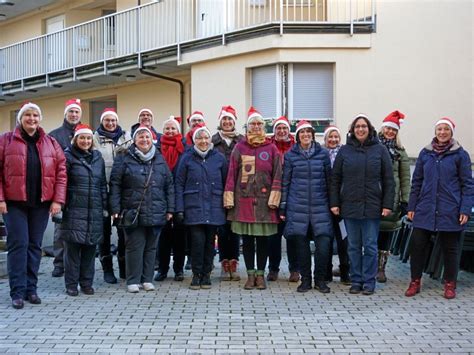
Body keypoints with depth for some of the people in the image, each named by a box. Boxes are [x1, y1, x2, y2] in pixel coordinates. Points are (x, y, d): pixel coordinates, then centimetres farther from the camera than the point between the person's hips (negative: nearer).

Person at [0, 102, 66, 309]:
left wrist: (57, 200, -3)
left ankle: (31, 289, 16)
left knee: (35, 245, 7)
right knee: (18, 244, -4)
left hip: (41, 203, 3)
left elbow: (61, 172, 6)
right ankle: (17, 292, 2)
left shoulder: (50, 143, 10)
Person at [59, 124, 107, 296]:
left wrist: (105, 205, 11)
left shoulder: (97, 157, 14)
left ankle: (87, 283, 18)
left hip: (95, 211, 4)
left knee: (90, 247, 8)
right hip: (74, 210, -4)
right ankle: (71, 284, 9)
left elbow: (103, 184, 17)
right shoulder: (68, 156, 0)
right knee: (72, 247, 0)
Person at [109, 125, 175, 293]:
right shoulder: (124, 160, 2)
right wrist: (115, 209, -9)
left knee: (151, 247, 9)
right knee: (134, 247, -1)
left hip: (156, 214, 3)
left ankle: (147, 279, 19)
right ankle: (133, 281, 8)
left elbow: (169, 185, 13)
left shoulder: (160, 160, 12)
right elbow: (115, 185, -2)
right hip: (133, 213, -3)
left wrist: (170, 209, 8)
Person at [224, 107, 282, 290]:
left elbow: (277, 174, 2)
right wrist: (229, 197, -2)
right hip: (244, 200, 1)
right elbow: (232, 173, 4)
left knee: (263, 239, 5)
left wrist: (274, 197, -7)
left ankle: (260, 274, 15)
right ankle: (250, 275, 15)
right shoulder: (239, 148, 6)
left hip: (264, 200, -1)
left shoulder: (271, 148, 4)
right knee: (247, 239, 6)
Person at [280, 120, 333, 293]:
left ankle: (320, 279, 9)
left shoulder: (323, 154, 6)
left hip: (320, 206, 0)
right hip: (297, 206, 0)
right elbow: (285, 182, 7)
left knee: (323, 243, -8)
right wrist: (283, 207, 4)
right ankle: (305, 280, 17)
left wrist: (332, 204, 8)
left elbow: (329, 180, 10)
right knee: (301, 244, 2)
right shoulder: (290, 155, 4)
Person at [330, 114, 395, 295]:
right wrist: (334, 203, 0)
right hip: (349, 207, 2)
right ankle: (356, 281, 17)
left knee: (370, 246, 3)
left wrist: (387, 204, -5)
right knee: (353, 246, 8)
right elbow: (335, 179, 7)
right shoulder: (344, 151, 6)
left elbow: (388, 180, 1)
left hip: (372, 207, -2)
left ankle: (369, 282, 12)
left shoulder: (380, 150, 2)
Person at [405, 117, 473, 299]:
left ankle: (450, 284, 22)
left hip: (450, 212, -2)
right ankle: (415, 282, 15)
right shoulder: (425, 153, 7)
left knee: (450, 248, 8)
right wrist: (412, 207, 6)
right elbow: (416, 181, 10)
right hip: (425, 210, 2)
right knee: (417, 245, 0)